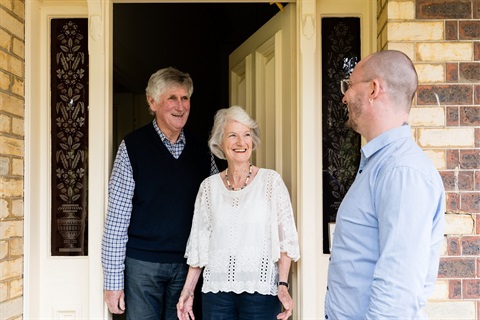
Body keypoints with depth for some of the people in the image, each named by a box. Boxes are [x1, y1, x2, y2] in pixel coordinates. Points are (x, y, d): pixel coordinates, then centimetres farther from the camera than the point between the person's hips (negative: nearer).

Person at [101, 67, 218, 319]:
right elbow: (116, 218, -6)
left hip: (187, 264, 3)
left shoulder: (201, 150, 6)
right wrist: (113, 280, -9)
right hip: (142, 264, -3)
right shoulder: (133, 146, -5)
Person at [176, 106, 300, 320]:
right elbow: (198, 244, 10)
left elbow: (286, 239, -4)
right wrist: (188, 291, 8)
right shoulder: (209, 186, 5)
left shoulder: (271, 180, -3)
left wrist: (283, 285, -13)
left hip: (260, 290, -2)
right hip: (216, 290, 2)